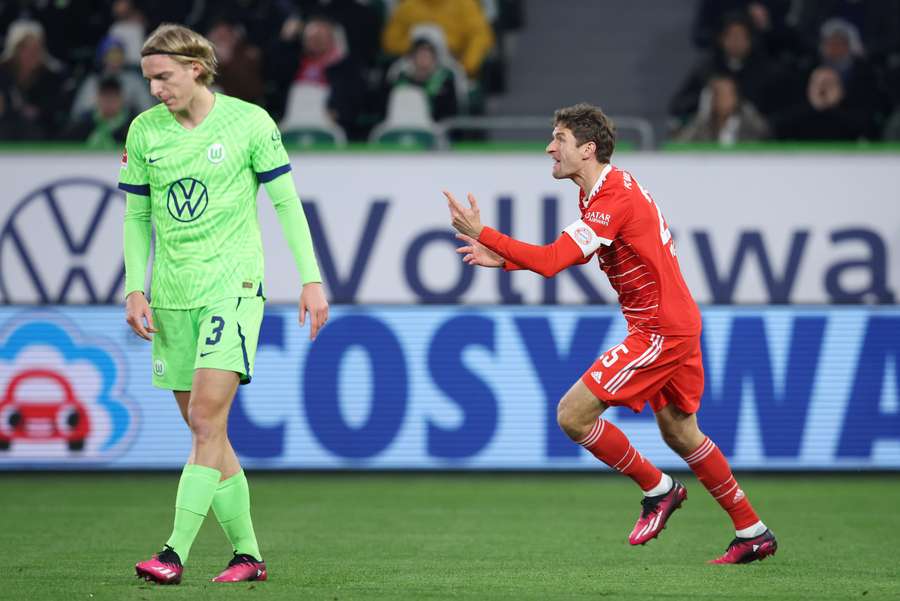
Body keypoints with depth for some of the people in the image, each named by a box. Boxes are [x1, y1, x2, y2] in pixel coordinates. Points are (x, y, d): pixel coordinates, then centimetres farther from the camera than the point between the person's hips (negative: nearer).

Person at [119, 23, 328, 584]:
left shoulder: (249, 121, -4)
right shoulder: (144, 130, 5)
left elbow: (286, 201, 1)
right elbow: (136, 215, 12)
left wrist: (311, 279, -3)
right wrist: (135, 289, 3)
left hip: (233, 285, -4)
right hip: (173, 296, 4)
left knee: (207, 416, -17)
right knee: (203, 428, 5)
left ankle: (176, 552, -21)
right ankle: (247, 553, 14)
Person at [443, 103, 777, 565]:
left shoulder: (613, 200, -21)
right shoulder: (607, 188, 10)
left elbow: (550, 262, -29)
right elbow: (569, 254, 19)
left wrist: (482, 233, -25)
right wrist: (504, 258, 8)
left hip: (660, 331, -11)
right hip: (676, 323, 11)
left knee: (573, 415, -11)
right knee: (679, 432, 19)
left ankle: (658, 489, 4)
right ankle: (752, 533, 26)